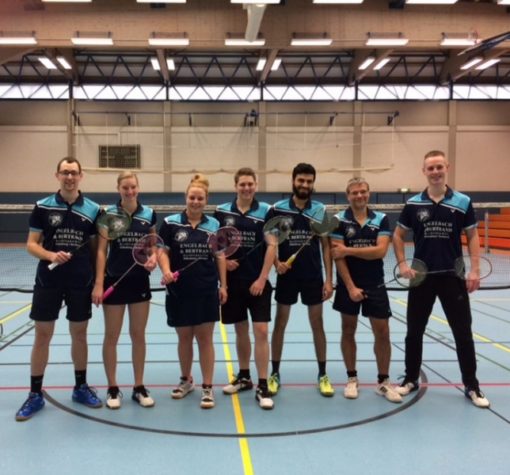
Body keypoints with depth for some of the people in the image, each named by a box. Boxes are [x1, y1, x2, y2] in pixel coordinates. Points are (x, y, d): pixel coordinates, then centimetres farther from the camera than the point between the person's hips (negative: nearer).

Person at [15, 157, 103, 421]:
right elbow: (31, 245, 0)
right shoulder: (42, 206, -1)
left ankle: (80, 387, 27)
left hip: (81, 282, 1)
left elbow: (96, 247, 6)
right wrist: (50, 255, -20)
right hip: (48, 281, -1)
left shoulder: (92, 209, 1)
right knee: (42, 336, 5)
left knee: (79, 334, 11)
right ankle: (35, 395, 17)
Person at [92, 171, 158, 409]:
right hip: (114, 281, -2)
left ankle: (139, 387, 20)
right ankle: (112, 388, 18)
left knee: (138, 335, 9)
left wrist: (153, 258, -12)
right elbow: (101, 250, -5)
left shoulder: (149, 214, 1)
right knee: (111, 336, 6)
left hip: (140, 281, 2)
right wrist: (98, 283, -11)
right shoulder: (108, 214, -5)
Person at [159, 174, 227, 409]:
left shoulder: (214, 225, 4)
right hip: (179, 291, 0)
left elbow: (220, 256, 8)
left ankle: (207, 387, 12)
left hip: (207, 290, 1)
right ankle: (186, 380, 33)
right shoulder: (170, 222, -2)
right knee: (184, 337, 13)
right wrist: (166, 271, -22)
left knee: (205, 338, 4)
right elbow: (163, 252, -2)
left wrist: (223, 285, 4)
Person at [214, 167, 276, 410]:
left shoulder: (266, 211, -3)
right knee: (241, 331, 14)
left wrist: (262, 278, -11)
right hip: (233, 281, 2)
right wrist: (222, 260, -10)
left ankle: (263, 387, 3)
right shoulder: (222, 211, 2)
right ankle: (244, 377, 32)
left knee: (261, 331, -5)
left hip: (258, 282, -2)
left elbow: (272, 246, -6)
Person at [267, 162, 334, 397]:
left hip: (313, 276, 1)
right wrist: (276, 263, -15)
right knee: (279, 324, 6)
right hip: (287, 275, -1)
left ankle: (322, 375, 19)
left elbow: (326, 246, 2)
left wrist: (329, 279, -3)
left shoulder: (321, 210, 0)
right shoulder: (277, 209, -3)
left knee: (317, 324, 8)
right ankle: (275, 374, 18)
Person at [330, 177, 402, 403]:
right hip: (348, 285, -1)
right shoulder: (339, 220, -4)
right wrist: (350, 286, -15)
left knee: (382, 333, 3)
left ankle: (383, 382, 17)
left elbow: (381, 250, -13)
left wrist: (348, 250, -17)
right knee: (348, 331, 8)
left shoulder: (381, 219, 1)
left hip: (375, 285, 1)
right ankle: (352, 379, 22)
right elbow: (338, 256, -10)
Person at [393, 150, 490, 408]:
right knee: (414, 331, 9)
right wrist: (402, 264, -2)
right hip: (421, 277, 1)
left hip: (453, 277, -1)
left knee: (463, 332, 4)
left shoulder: (463, 202, -1)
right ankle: (411, 379, 25)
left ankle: (471, 386, 18)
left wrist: (474, 270, -7)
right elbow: (398, 235, 10)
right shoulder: (413, 204, 0)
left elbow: (472, 237, 3)